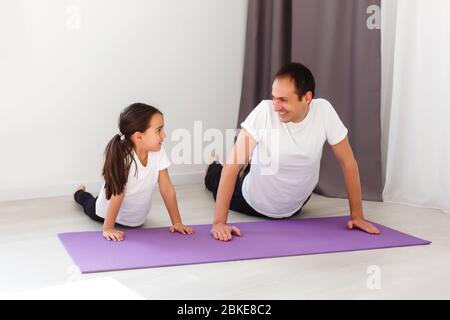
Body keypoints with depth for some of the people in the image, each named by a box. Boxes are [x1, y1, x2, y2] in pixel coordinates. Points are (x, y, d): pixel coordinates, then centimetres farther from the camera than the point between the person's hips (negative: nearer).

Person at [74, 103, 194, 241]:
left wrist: (177, 223, -15)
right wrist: (108, 228, -28)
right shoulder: (123, 157, -37)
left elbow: (167, 188, -16)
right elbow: (118, 193, -32)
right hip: (107, 213, -3)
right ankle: (80, 194, 51)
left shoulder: (158, 152, -23)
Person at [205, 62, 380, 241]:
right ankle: (213, 172, 50)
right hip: (255, 202, -3)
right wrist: (220, 222, -39)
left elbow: (348, 163, -17)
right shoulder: (265, 111, -33)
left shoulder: (324, 111, -27)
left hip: (294, 207, 3)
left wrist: (356, 215, -17)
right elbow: (233, 163, -34)